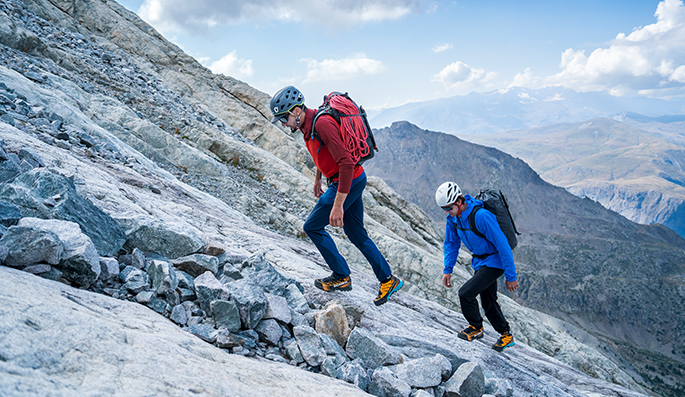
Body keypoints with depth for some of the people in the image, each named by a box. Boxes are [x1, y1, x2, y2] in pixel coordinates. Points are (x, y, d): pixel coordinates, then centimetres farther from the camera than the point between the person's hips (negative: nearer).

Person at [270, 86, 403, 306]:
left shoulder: (322, 124, -26)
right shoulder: (307, 124, 5)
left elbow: (346, 162, -32)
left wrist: (338, 205, -33)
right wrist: (317, 179, 34)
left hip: (348, 182, -10)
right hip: (354, 180, 10)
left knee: (312, 227, 0)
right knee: (356, 234, 16)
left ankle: (341, 277, 9)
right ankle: (388, 280, 23)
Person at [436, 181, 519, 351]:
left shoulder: (481, 216, -33)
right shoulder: (453, 217, -7)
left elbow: (503, 245, -28)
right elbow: (451, 243, 8)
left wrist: (510, 276, -23)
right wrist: (447, 269, 1)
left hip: (494, 262, -8)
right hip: (479, 262, 8)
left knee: (465, 293, -18)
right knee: (488, 302, 17)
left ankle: (476, 328, 7)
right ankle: (506, 336, 37)